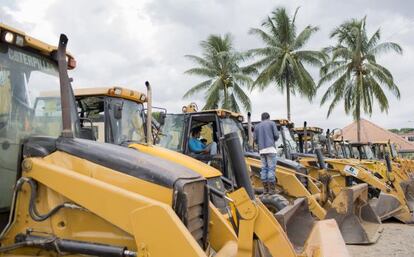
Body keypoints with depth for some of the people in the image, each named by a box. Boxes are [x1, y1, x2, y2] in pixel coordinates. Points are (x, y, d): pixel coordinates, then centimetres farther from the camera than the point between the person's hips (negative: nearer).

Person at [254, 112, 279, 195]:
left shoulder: (257, 126, 17)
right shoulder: (272, 123, 7)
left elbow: (255, 139, 10)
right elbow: (276, 135, -1)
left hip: (262, 150, 4)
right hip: (270, 148, -4)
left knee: (264, 168, 7)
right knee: (271, 168, -6)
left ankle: (265, 189, 6)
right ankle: (272, 189, -9)